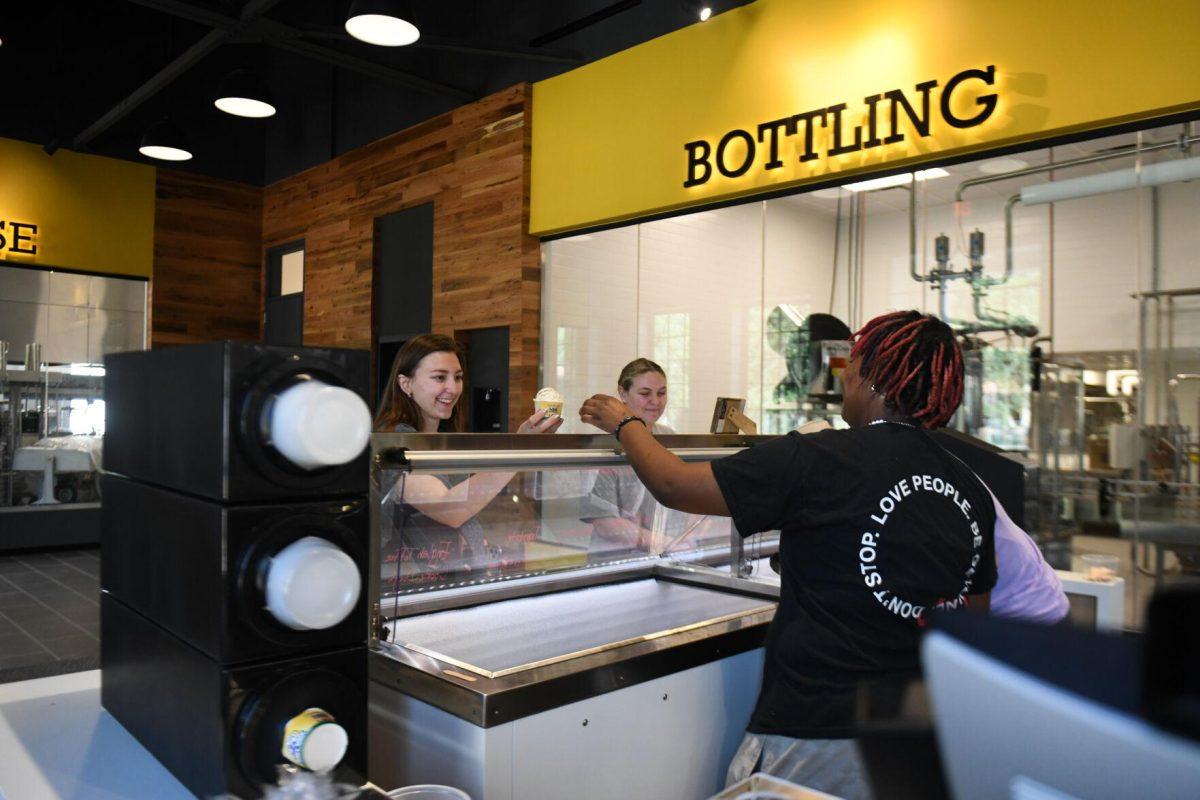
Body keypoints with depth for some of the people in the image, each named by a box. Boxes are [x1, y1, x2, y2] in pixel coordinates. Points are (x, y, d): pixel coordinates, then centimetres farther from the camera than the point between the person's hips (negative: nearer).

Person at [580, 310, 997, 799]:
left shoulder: (819, 460, -17)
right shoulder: (971, 489, 1)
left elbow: (673, 486, -12)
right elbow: (978, 615, 13)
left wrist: (623, 423, 6)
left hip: (814, 734, -6)